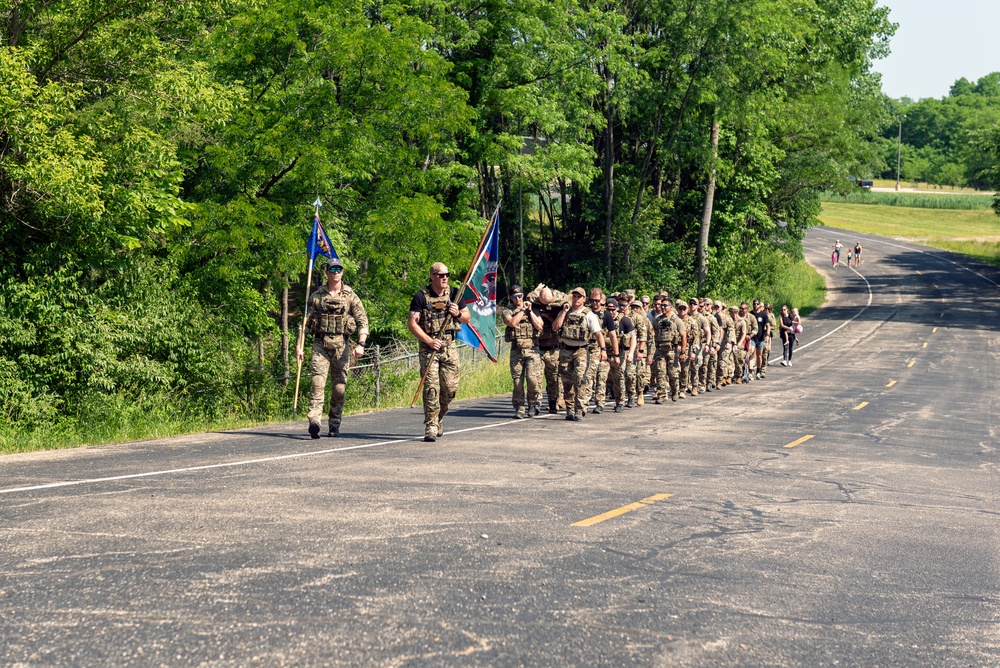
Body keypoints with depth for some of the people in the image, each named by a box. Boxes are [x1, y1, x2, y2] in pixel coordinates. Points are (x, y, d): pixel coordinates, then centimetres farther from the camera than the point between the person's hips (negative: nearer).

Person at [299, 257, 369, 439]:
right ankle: (314, 421, -24)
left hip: (341, 345, 0)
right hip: (320, 345, 0)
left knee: (339, 387, 4)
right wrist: (299, 345, 6)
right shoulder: (316, 296, 9)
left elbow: (363, 321, 0)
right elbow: (306, 321, 12)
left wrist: (361, 344, -13)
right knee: (318, 383, -15)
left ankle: (335, 425, 15)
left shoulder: (350, 296, 5)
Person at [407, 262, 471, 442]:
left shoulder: (454, 294, 8)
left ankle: (438, 419, 28)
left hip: (449, 346, 4)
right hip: (429, 347, -4)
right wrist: (429, 340, -17)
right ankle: (431, 428, -9)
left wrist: (458, 314, -7)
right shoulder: (421, 296, -4)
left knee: (450, 387, 4)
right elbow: (411, 323, -8)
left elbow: (467, 318, 16)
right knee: (431, 387, -11)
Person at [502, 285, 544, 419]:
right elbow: (512, 323, -12)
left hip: (532, 349, 0)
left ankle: (533, 404, 6)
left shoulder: (532, 309, 12)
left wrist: (530, 310, -2)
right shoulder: (507, 311, 8)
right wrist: (522, 310, -3)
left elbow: (539, 326, -1)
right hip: (516, 351, 0)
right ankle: (519, 409, 7)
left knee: (533, 378, -13)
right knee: (517, 380, 0)